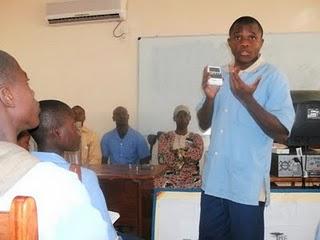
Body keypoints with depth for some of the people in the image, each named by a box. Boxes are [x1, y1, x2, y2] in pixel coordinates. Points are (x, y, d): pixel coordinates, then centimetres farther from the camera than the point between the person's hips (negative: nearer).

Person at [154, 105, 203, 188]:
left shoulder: (196, 138, 13)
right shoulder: (165, 137, 11)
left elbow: (197, 155, -7)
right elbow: (162, 158, -4)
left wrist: (176, 151, -6)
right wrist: (187, 154, -5)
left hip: (191, 178, 1)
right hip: (170, 178, 0)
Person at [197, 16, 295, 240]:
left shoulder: (273, 77, -7)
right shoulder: (220, 75, 9)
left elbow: (282, 134, -13)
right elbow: (204, 124, 11)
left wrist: (247, 99, -22)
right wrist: (210, 97, -8)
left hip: (247, 185, -5)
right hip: (213, 181, 5)